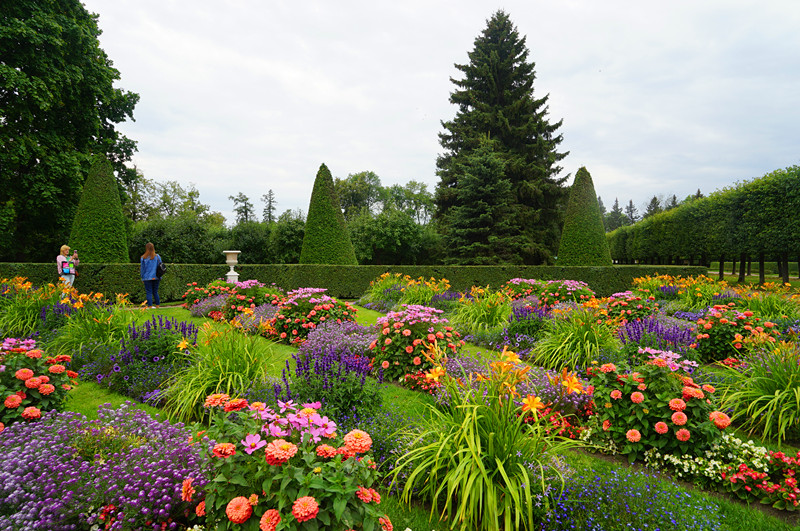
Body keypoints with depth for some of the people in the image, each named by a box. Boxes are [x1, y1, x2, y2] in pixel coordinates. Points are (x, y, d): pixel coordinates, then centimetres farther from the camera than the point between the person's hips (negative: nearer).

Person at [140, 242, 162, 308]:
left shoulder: (143, 258, -5)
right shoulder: (157, 257, -1)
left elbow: (142, 269, 2)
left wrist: (142, 278, 11)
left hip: (147, 278, -2)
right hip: (156, 278, 2)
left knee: (149, 292, 2)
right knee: (155, 292, 12)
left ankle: (150, 306, 0)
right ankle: (157, 305, 13)